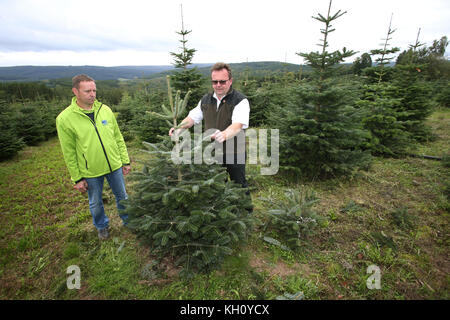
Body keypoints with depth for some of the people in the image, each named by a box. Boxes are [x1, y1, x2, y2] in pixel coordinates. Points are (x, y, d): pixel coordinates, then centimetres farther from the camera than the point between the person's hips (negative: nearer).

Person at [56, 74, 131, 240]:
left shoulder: (105, 110, -2)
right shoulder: (64, 119, -11)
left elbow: (118, 138, 4)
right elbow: (69, 153, -7)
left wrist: (125, 161, 4)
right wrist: (77, 178, -4)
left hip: (115, 166, 3)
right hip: (91, 172, -2)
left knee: (122, 196, 18)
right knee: (95, 203, 17)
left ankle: (128, 221, 43)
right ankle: (102, 226, 45)